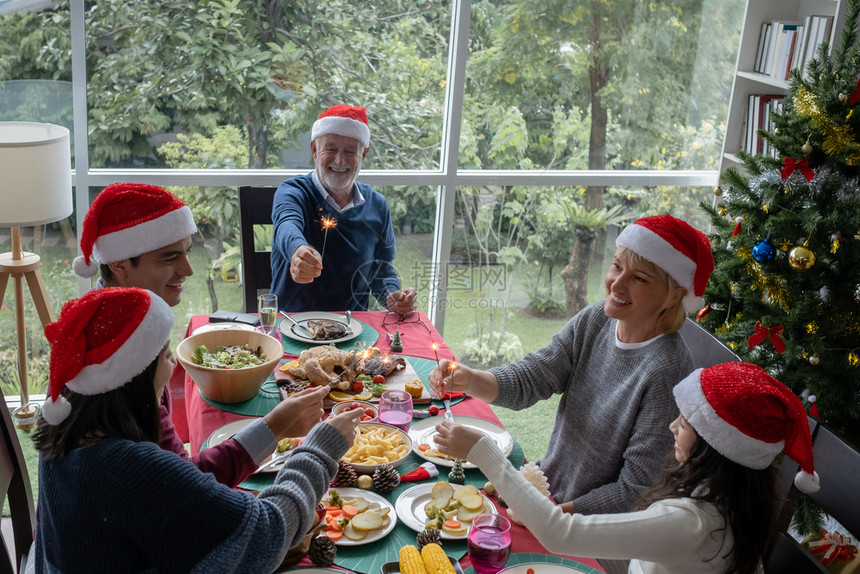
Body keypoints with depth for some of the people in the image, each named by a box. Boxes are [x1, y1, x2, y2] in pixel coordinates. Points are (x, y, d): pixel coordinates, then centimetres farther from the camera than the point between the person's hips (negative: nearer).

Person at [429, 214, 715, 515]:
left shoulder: (666, 371, -25)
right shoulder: (593, 321, -5)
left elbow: (638, 488, -20)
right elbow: (527, 380, -7)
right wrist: (470, 380, -27)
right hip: (546, 485, 6)